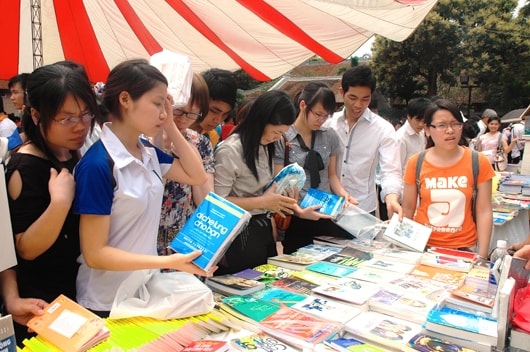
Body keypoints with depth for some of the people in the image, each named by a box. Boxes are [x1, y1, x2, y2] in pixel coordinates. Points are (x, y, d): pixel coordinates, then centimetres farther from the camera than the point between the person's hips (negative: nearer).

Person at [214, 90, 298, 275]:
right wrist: (262, 202, -21)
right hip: (241, 233, -8)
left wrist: (277, 198, -3)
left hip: (263, 227, 8)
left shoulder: (264, 146, 6)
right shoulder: (230, 150, -19)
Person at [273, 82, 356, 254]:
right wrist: (299, 211, -21)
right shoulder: (282, 138, -8)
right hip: (296, 219, -3)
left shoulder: (330, 136, 5)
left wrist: (343, 193, -6)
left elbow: (331, 175, 13)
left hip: (328, 215, 3)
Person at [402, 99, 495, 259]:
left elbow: (484, 211, -4)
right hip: (423, 246, 0)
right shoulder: (416, 163, -5)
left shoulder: (478, 162, -5)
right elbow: (408, 209, 2)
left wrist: (482, 256, -7)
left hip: (463, 248, 0)